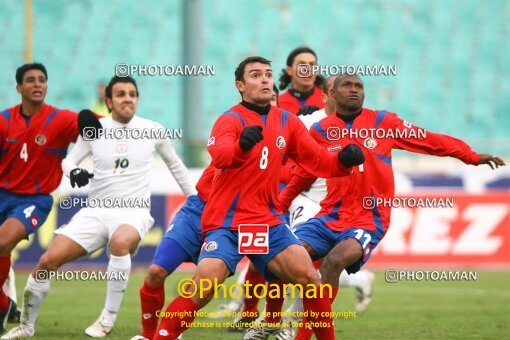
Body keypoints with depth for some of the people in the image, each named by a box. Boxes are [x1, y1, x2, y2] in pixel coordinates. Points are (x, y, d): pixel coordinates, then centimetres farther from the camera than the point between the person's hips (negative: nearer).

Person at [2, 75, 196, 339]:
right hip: (96, 211, 2)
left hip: (134, 211, -2)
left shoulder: (153, 130, 2)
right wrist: (73, 171, -13)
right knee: (48, 261, -13)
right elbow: (68, 160, 11)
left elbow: (175, 164, 17)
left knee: (120, 242, -39)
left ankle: (109, 317, -24)